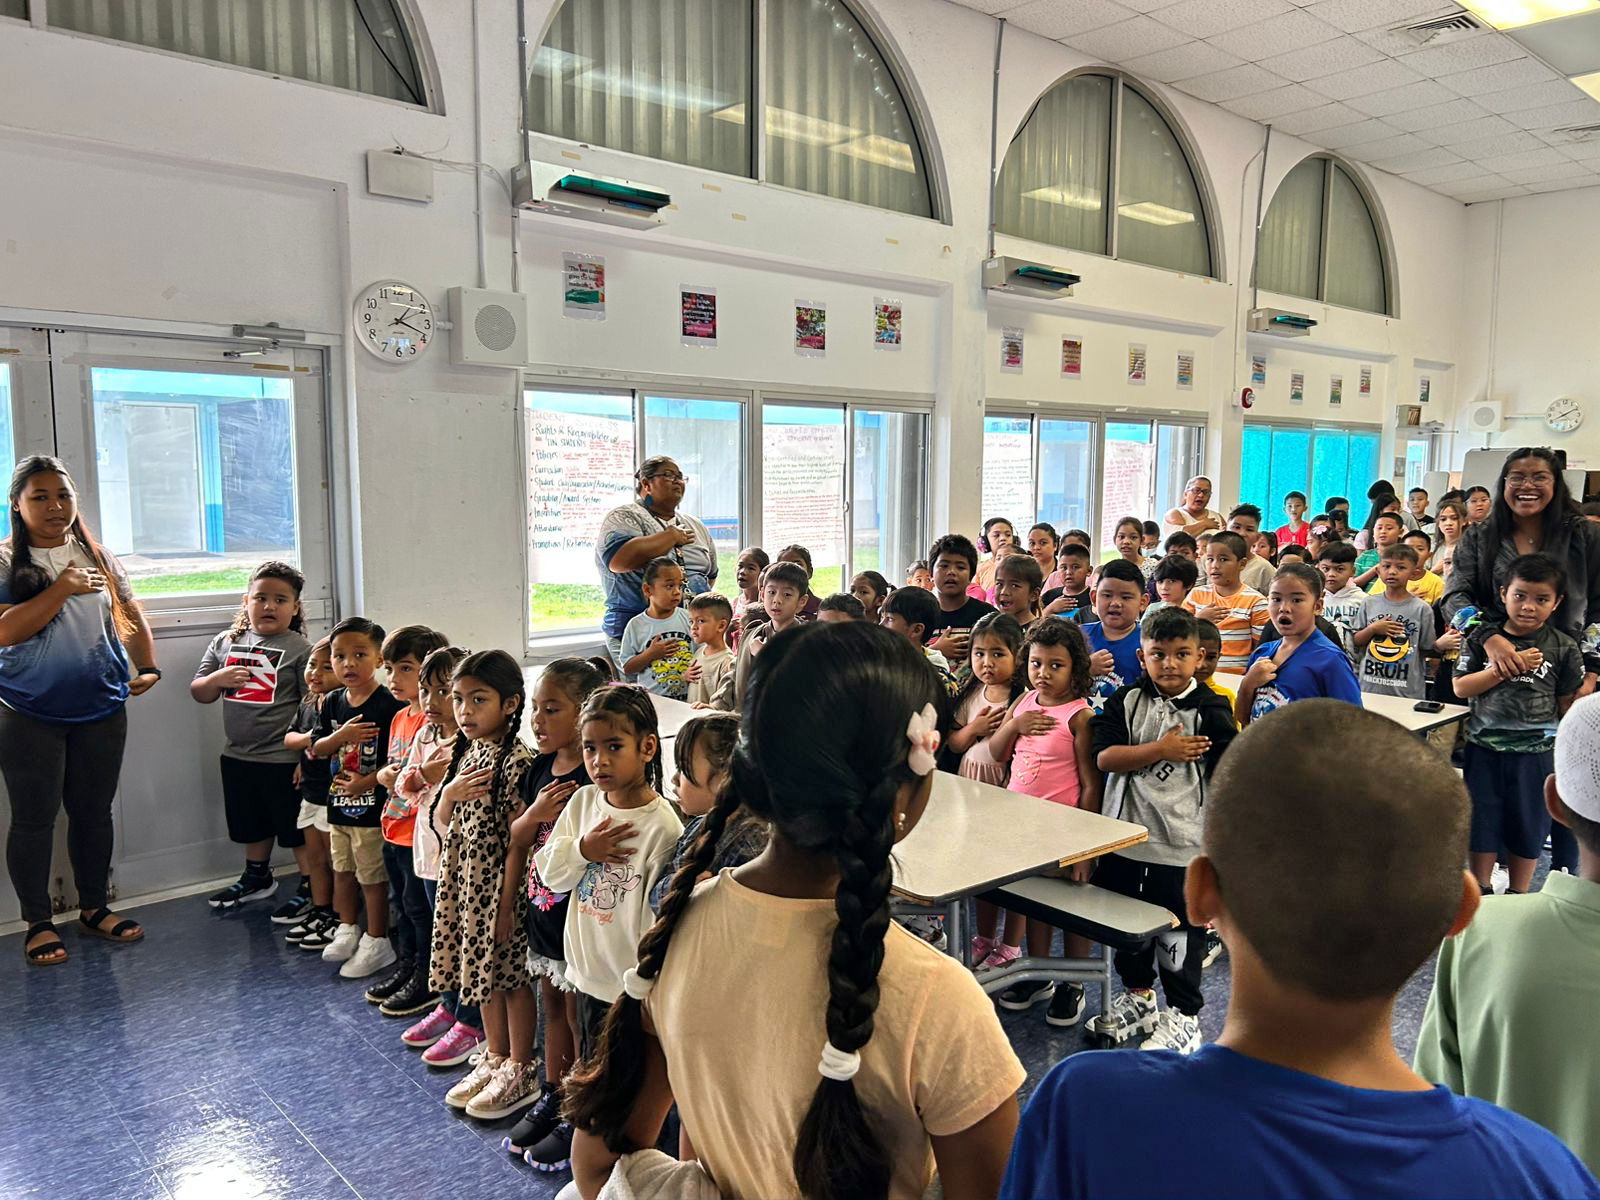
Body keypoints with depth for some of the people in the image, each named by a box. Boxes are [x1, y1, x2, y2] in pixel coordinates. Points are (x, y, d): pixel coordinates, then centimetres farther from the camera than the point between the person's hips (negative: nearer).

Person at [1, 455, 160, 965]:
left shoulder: (99, 557, 6)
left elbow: (130, 615, 16)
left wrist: (148, 667, 4)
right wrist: (63, 588, -17)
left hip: (101, 710, 3)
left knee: (93, 812, 12)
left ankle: (94, 908, 27)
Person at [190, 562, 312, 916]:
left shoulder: (299, 649, -11)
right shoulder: (226, 642, 6)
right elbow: (199, 693, 11)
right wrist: (217, 678, -11)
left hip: (284, 759, -6)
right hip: (237, 756, 6)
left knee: (298, 828, 4)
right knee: (251, 825, 23)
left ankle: (311, 889, 17)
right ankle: (257, 877, 42)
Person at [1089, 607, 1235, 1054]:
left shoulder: (1209, 710, -8)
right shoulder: (1127, 699, 0)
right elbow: (1105, 757, -11)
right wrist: (1161, 750, -20)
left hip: (1182, 846, -4)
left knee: (1180, 933, 6)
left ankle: (1183, 1016, 26)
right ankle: (1137, 993, 43)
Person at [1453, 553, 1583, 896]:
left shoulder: (1563, 648, -3)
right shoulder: (1483, 637, -2)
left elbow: (1570, 705, 2)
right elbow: (1460, 688, -6)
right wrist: (1504, 668, -17)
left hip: (1535, 751, 0)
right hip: (1484, 748, 1)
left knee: (1527, 826, 11)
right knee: (1482, 821, 11)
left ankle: (1518, 895, 28)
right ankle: (1480, 891, 28)